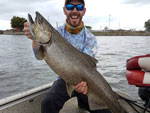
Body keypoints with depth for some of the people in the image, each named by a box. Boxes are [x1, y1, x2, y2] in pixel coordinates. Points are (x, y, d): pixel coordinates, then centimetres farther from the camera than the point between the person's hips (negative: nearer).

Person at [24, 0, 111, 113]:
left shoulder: (90, 37, -7)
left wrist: (84, 80, -43)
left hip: (84, 82, 1)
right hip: (64, 79, 0)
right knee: (48, 102, -28)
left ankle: (83, 101, 10)